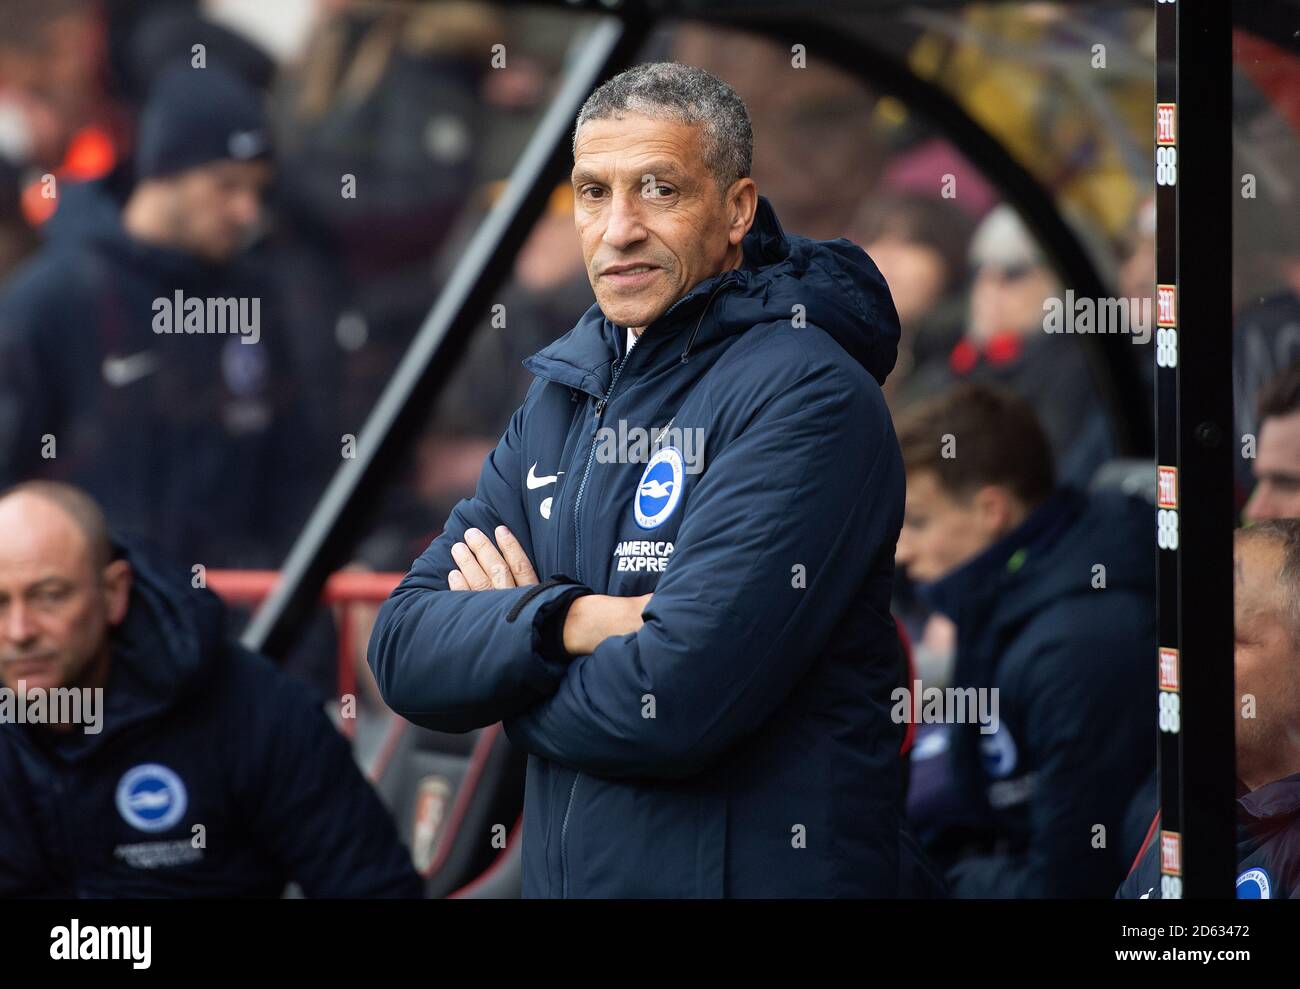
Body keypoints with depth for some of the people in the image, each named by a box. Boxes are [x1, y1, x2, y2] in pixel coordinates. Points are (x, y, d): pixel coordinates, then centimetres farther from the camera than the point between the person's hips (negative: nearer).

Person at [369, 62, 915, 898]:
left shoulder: (809, 397, -16)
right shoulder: (564, 399, 8)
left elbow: (675, 701, -25)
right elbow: (404, 652, 0)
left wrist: (500, 656, -7)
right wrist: (571, 622, -19)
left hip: (761, 874, -7)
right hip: (565, 875, 7)